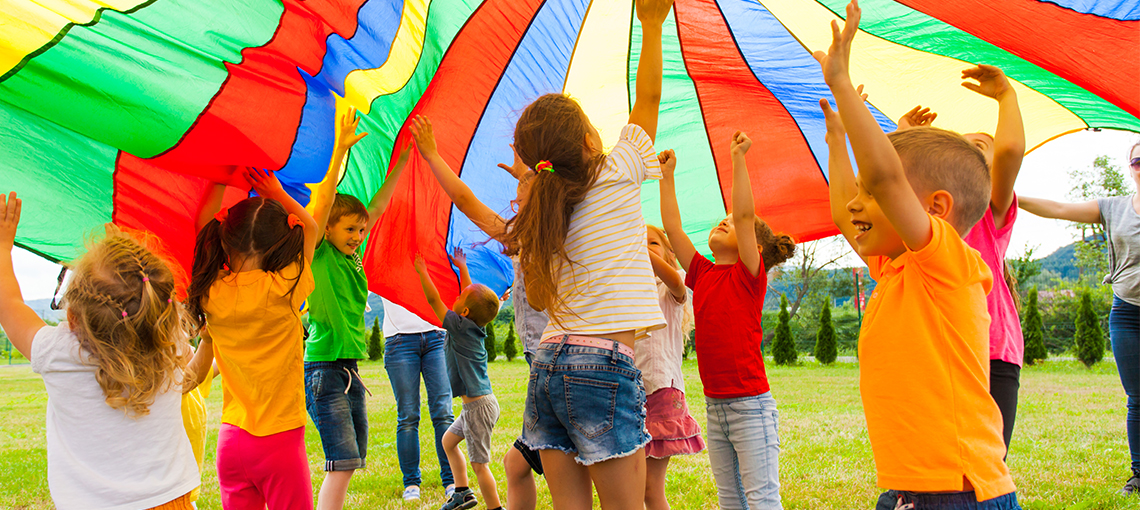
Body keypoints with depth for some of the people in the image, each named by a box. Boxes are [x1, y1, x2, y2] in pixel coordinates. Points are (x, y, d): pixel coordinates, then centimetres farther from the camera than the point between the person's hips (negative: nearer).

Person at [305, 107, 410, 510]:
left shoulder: (352, 256, 12)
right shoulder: (318, 254, -6)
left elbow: (380, 204, 15)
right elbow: (322, 203, -20)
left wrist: (404, 157, 13)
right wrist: (340, 151, -27)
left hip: (351, 369, 8)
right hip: (324, 367, -8)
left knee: (351, 460, 10)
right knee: (343, 462, -12)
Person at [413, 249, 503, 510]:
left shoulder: (461, 326, -17)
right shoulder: (476, 325, 5)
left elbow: (434, 299, -12)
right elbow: (473, 294, 22)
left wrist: (421, 270, -2)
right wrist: (463, 269, 29)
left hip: (479, 406, -10)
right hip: (476, 403, 10)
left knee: (479, 463, -5)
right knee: (449, 440, 24)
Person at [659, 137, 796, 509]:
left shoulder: (750, 276, -6)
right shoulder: (702, 275, 10)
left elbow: (745, 214, -17)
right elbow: (672, 226, 10)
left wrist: (738, 158, -19)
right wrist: (668, 175, 11)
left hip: (751, 405, -7)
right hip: (715, 406, 7)